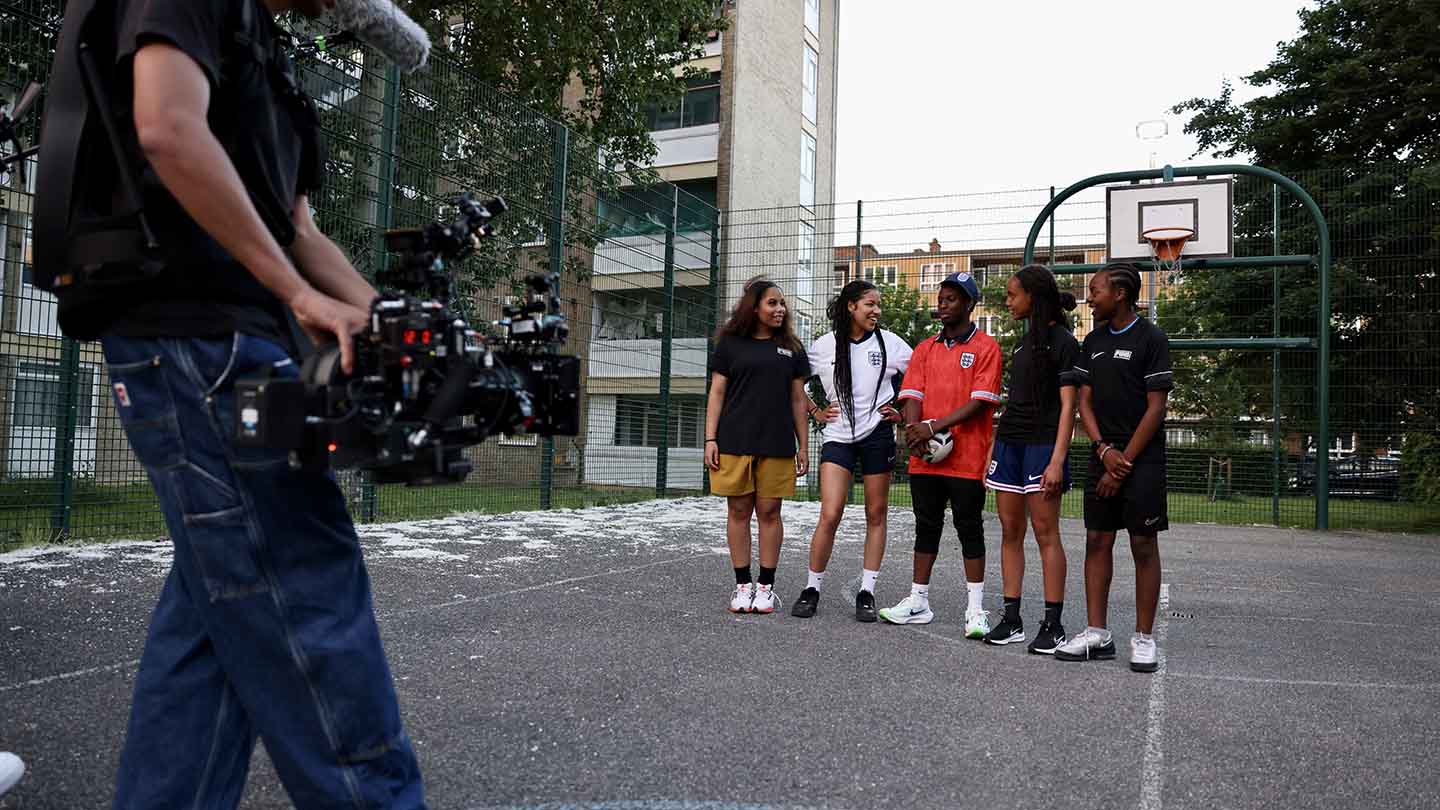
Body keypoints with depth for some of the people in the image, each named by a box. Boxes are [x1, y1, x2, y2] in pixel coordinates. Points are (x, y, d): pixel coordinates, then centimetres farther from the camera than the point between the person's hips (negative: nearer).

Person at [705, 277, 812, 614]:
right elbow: (716, 393, 5)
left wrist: (803, 446, 7)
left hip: (776, 445, 1)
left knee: (769, 512, 3)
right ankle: (742, 585, 11)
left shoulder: (791, 348, 11)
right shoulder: (731, 343, 6)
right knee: (739, 511, 3)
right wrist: (710, 439, -3)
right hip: (734, 443, -1)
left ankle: (766, 587, 11)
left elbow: (798, 399, 11)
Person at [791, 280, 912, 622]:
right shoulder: (824, 346, 0)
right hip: (838, 436, -1)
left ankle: (867, 593, 15)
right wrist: (816, 411, 4)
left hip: (877, 435, 1)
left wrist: (903, 412, 1)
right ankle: (812, 588, 6)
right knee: (830, 516, -10)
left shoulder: (889, 343, 0)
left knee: (876, 515, 6)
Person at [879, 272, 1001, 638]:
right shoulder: (925, 349, 14)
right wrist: (914, 429, -14)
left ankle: (976, 609, 9)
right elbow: (912, 395, 6)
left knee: (969, 529, 2)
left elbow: (980, 400, -12)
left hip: (967, 459, -5)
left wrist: (937, 426, -19)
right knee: (926, 527, 11)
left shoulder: (986, 347, -2)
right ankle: (918, 602, 20)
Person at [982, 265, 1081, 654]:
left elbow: (1067, 406, -11)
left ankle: (1053, 625, 2)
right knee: (1010, 531, 6)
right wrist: (995, 445, 14)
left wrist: (1057, 460, -18)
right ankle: (1011, 620, 12)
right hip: (1010, 442, 8)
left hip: (1042, 444, -8)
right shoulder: (1024, 341, 17)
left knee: (1045, 532, -5)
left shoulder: (1063, 342, -5)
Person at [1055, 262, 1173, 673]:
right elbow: (1085, 400, 10)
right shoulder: (1093, 341, 11)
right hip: (1104, 456, 6)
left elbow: (1155, 408, -11)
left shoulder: (1151, 338, -7)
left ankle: (1144, 638, 9)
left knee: (1144, 545, 0)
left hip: (1142, 459, -6)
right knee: (1097, 540, 6)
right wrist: (1105, 449, -5)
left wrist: (1124, 463, -12)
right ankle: (1097, 635, 13)